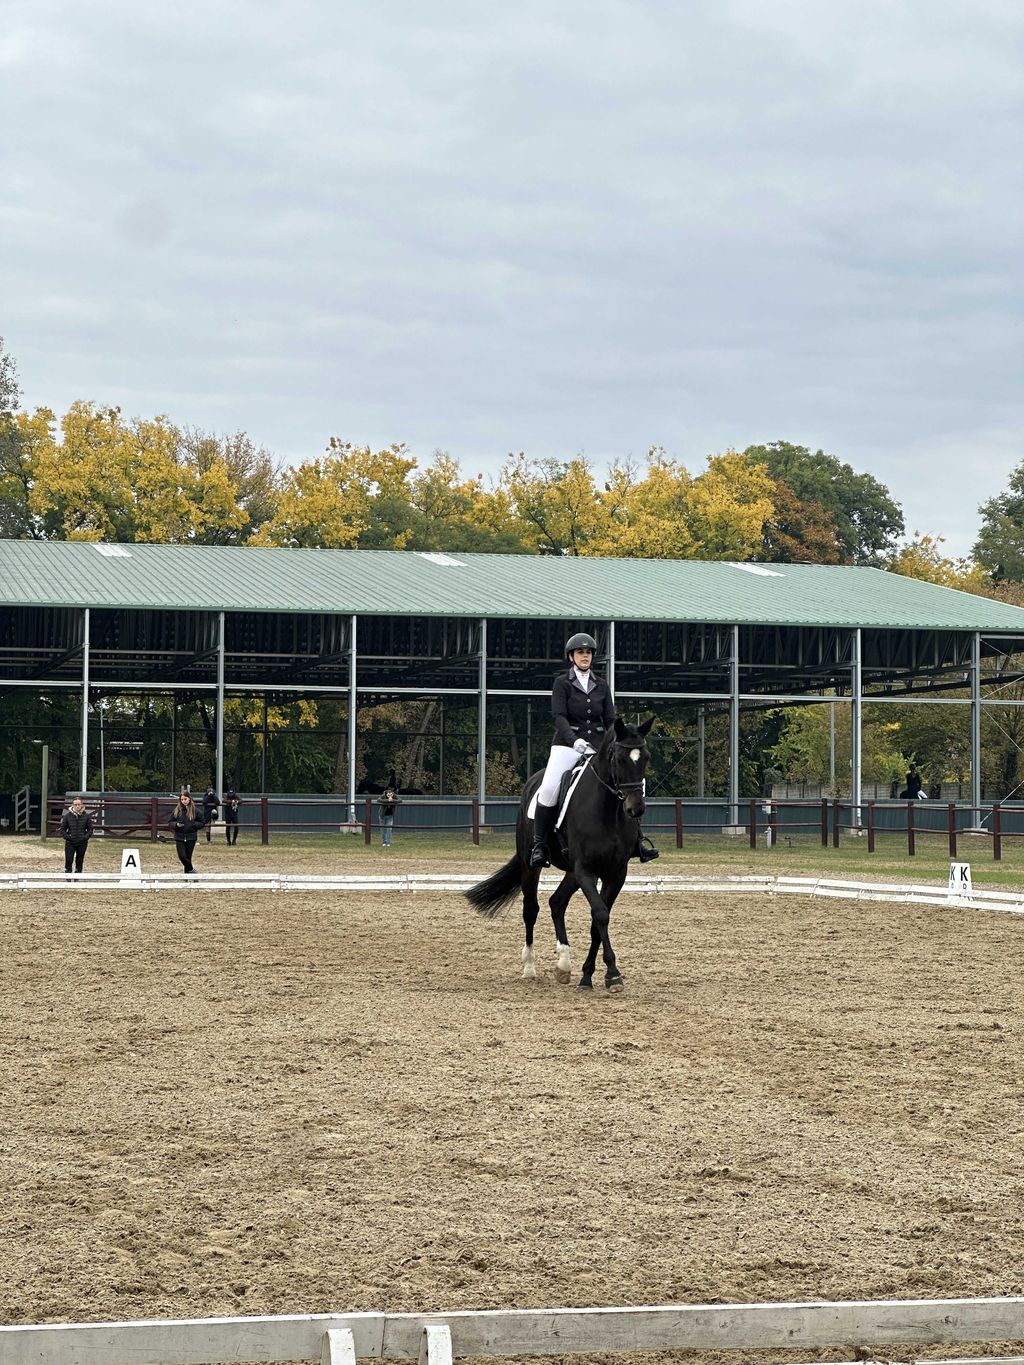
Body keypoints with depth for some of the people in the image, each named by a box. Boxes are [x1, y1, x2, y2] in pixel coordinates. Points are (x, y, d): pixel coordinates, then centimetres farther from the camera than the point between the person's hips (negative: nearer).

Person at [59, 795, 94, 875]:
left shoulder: (86, 816, 0)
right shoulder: (67, 816, -1)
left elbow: (90, 829, 7)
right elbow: (62, 829, 5)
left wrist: (86, 837, -8)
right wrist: (67, 837, -9)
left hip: (82, 843, 1)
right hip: (70, 843, -1)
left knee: (79, 863, 6)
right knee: (68, 861, -6)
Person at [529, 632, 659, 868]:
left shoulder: (602, 686, 15)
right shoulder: (562, 683, 4)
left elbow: (610, 720, 11)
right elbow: (559, 717, -8)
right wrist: (574, 740, -25)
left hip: (597, 746, 4)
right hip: (567, 745, -4)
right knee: (549, 788, -26)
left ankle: (637, 840, -4)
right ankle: (539, 843, -13)